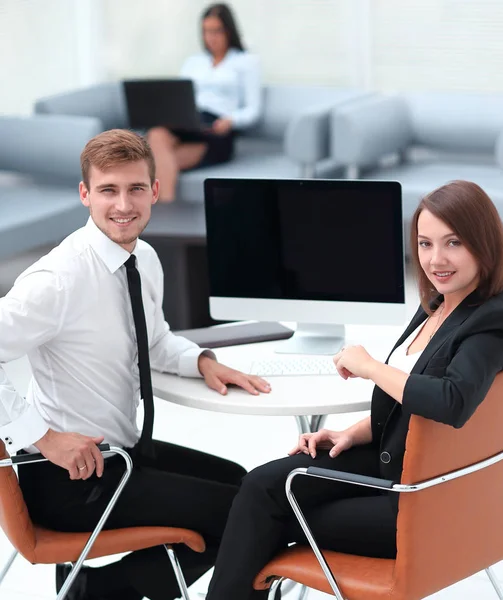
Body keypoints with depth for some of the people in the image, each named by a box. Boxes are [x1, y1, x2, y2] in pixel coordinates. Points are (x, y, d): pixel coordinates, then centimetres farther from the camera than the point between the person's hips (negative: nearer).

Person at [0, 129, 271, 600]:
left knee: (241, 484, 19)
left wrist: (202, 361, 0)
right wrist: (42, 437, -26)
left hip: (127, 449, 9)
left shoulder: (146, 261, 3)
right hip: (68, 478, -9)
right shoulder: (61, 278, -23)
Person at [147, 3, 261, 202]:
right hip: (183, 124, 4)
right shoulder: (192, 62, 29)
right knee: (157, 135, -37)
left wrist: (230, 120, -16)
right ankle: (166, 203, -50)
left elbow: (253, 109, 6)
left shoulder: (246, 61, 14)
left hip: (214, 135, -4)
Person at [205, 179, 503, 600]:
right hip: (387, 461, 8)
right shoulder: (435, 309, 9)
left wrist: (368, 366, -22)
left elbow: (451, 402, -36)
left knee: (273, 520, -5)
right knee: (263, 486, -9)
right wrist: (352, 434, 2)